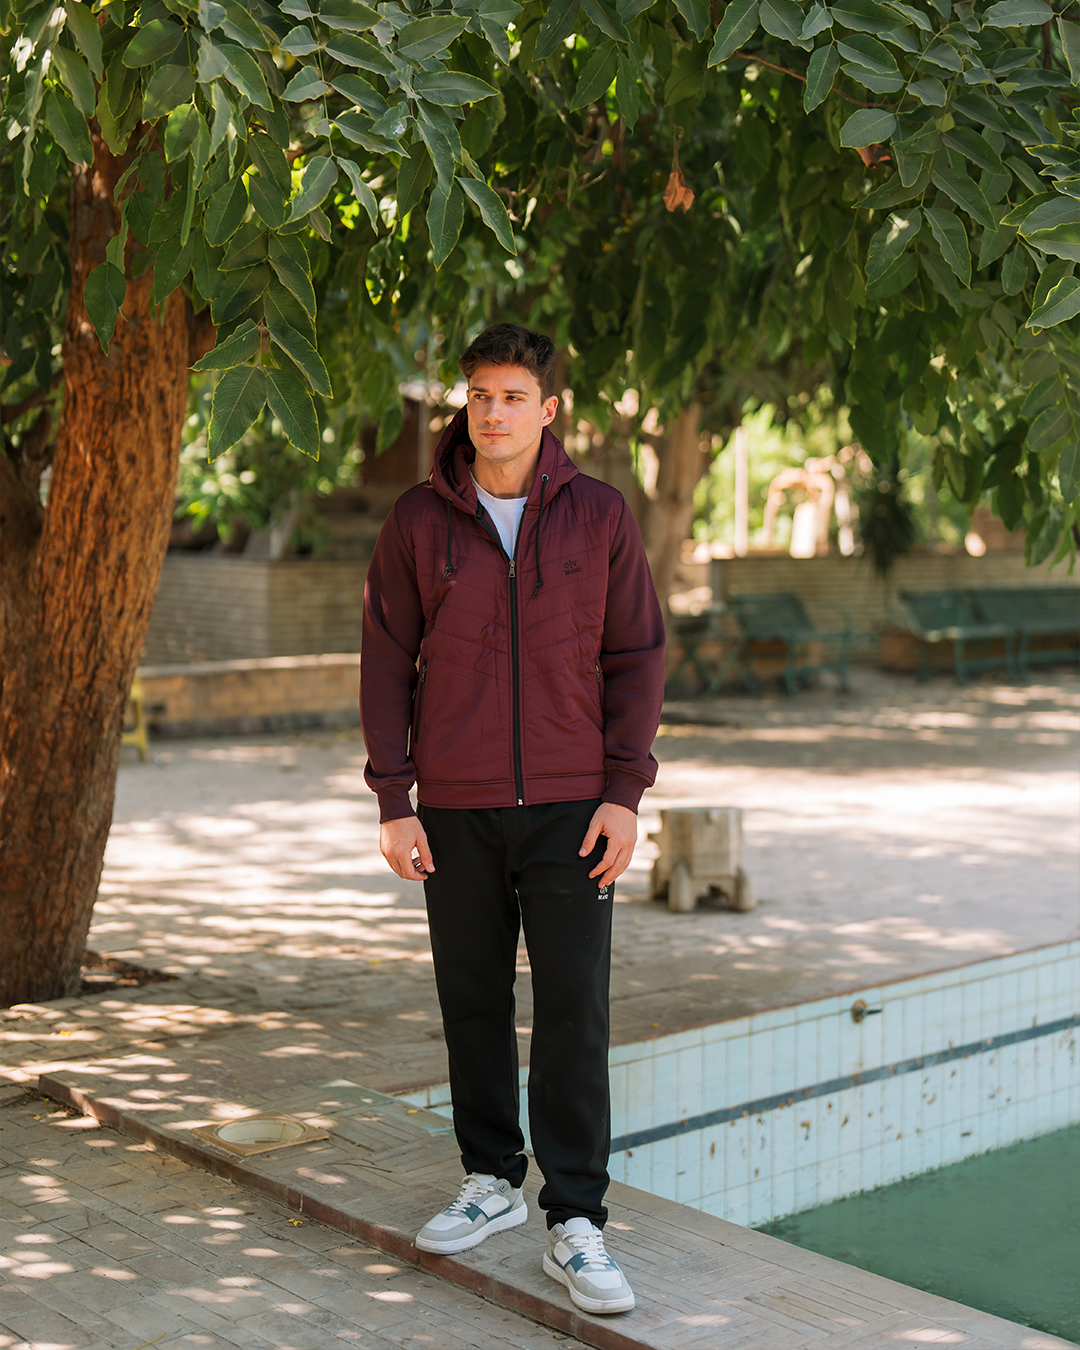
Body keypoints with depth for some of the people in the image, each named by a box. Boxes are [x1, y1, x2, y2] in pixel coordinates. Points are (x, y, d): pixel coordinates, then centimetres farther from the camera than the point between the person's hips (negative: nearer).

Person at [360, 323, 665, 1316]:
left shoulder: (600, 516, 0)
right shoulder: (418, 521, 1)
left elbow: (637, 657, 2)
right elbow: (387, 664, 3)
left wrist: (625, 794, -6)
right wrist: (394, 802, -3)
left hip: (571, 806, -1)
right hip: (456, 810, 1)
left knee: (574, 1009, -3)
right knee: (473, 1001, 10)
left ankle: (577, 1224, 3)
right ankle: (492, 1184, 27)